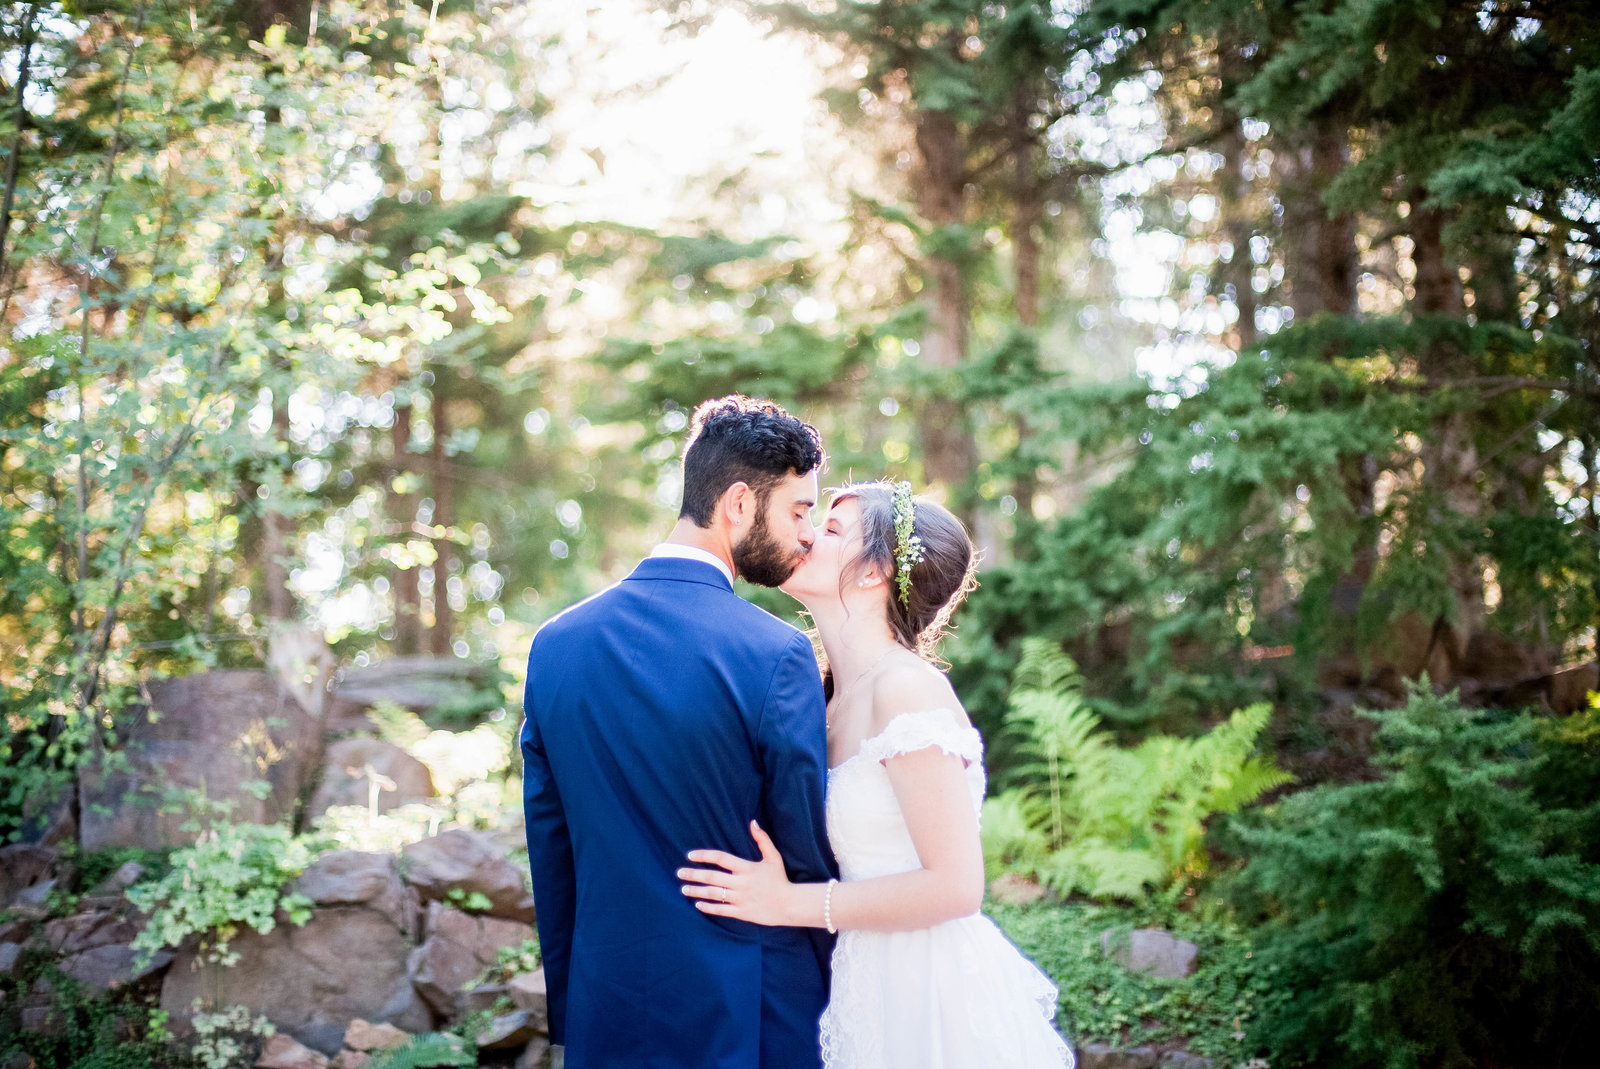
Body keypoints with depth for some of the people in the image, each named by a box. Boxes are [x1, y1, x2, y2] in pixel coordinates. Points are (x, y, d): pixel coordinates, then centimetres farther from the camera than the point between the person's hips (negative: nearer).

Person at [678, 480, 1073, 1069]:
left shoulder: (907, 688, -20)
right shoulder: (841, 695, 6)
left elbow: (954, 886, -23)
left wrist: (788, 902, -18)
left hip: (934, 999, -8)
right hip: (878, 989, 8)